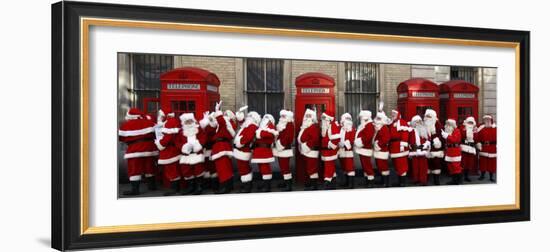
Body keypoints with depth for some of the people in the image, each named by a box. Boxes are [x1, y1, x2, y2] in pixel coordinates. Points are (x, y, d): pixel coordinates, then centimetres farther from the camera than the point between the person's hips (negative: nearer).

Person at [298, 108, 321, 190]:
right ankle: (309, 184, 23)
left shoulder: (314, 127, -13)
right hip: (305, 151, 11)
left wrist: (308, 146, -21)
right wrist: (301, 146, 14)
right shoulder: (305, 127, 19)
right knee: (308, 168, 15)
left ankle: (314, 185, -6)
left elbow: (315, 139, -23)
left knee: (312, 168, -9)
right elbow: (301, 138, 25)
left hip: (311, 151, -11)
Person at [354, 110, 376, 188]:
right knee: (364, 165, 15)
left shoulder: (369, 125, -16)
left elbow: (367, 137, -25)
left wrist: (360, 142, -21)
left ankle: (371, 181, -5)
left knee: (367, 165, -9)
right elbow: (359, 135, 26)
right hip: (362, 148, 11)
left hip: (365, 149, -11)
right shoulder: (363, 125, 18)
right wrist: (356, 142, 12)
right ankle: (367, 180, 23)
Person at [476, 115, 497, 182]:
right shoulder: (481, 128, 4)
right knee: (483, 162, 5)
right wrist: (479, 145, -7)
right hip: (483, 148, 1)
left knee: (492, 163, 2)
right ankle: (482, 175, 18)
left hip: (492, 148, -1)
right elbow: (478, 138, 2)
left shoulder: (495, 128, 2)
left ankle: (491, 177, 11)